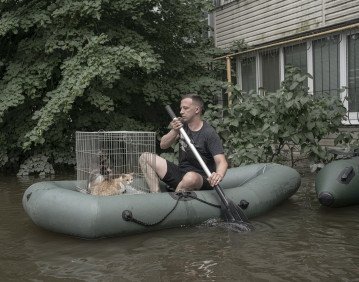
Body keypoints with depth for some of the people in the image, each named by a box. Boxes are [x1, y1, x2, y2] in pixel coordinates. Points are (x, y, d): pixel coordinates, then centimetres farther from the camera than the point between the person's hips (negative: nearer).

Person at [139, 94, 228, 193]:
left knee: (191, 177, -43)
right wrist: (174, 131, -14)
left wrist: (219, 175, -47)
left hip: (201, 179, -7)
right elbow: (163, 145, 6)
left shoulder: (209, 133, -14)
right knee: (145, 157, -1)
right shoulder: (182, 125, 7)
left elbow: (222, 162, -23)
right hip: (180, 172, 7)